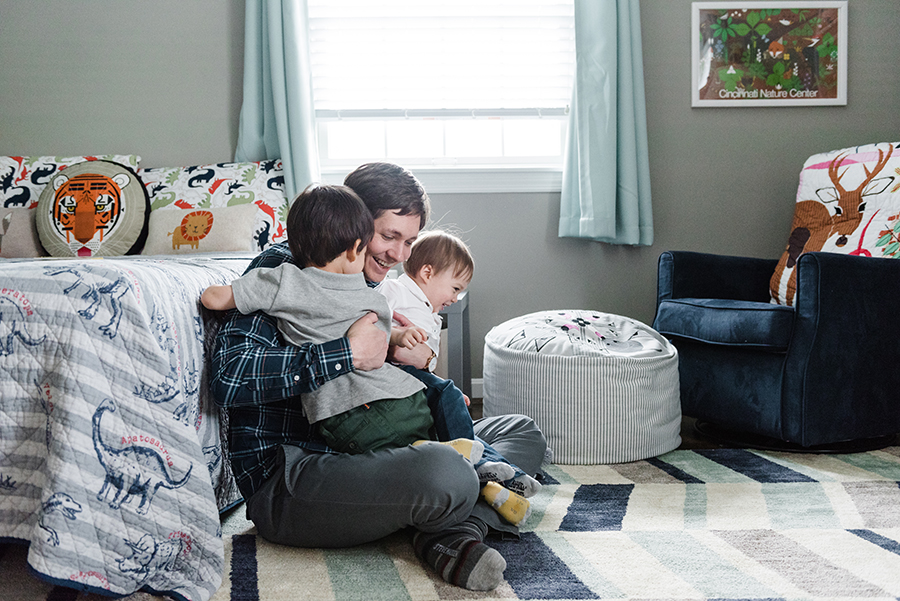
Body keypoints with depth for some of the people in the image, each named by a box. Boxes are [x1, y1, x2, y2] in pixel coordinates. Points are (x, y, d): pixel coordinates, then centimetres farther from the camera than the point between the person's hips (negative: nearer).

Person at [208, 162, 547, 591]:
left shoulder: (367, 286, 18)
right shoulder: (281, 268, -9)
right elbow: (228, 376, -23)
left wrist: (395, 353, -1)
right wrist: (346, 354, -23)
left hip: (355, 456, 9)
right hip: (281, 481, -9)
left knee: (522, 433, 10)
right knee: (445, 472, -37)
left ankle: (453, 533, -17)